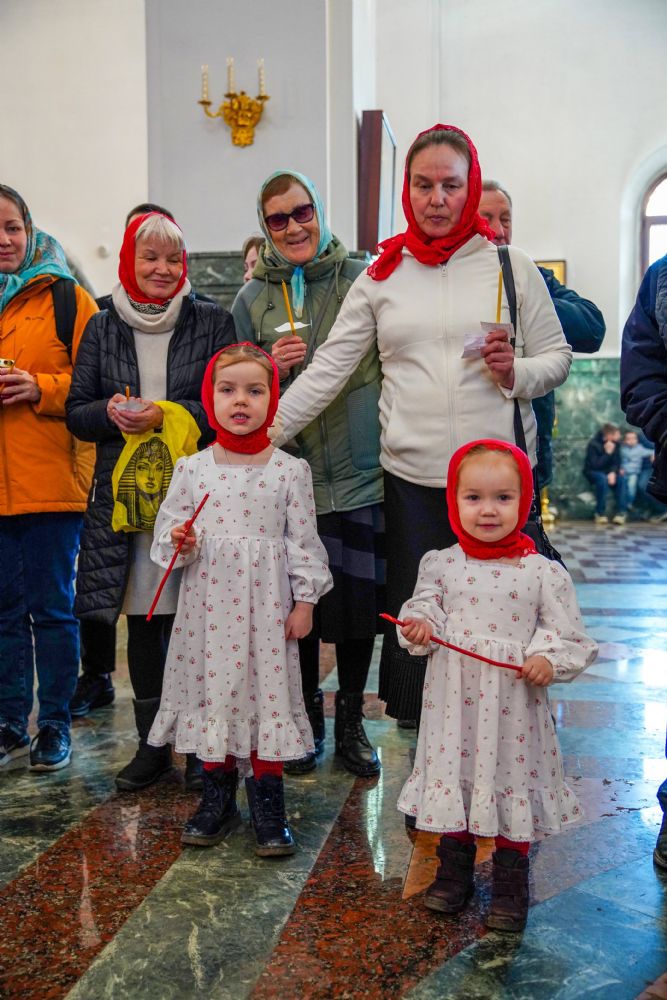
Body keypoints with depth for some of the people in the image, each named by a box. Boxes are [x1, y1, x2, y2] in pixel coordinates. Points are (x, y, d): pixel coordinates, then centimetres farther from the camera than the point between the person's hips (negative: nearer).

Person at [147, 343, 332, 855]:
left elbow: (303, 539, 0)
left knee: (267, 688, 2)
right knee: (211, 686, 8)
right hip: (208, 600, 2)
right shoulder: (193, 468, 3)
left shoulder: (289, 470, -2)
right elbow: (168, 528, 8)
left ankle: (268, 802, 17)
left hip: (266, 602, -2)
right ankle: (218, 797, 25)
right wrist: (179, 543, -14)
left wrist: (304, 600, -1)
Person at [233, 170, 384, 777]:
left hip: (362, 474, -1)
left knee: (361, 601, 5)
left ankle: (352, 720, 25)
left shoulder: (363, 280, 3)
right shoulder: (253, 299, 8)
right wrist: (270, 369, -9)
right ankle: (307, 717, 29)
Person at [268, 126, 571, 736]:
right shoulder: (383, 274, 7)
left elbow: (558, 358, 9)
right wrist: (262, 436, -3)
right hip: (412, 478, 1)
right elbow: (326, 371, 4)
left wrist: (514, 372, -12)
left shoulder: (511, 266, 5)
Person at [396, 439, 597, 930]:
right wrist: (419, 626, -13)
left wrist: (549, 659, -19)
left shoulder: (544, 572, -7)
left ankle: (511, 883, 29)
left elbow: (569, 633, -1)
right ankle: (454, 868, 36)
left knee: (512, 777, 9)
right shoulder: (441, 565, -2)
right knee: (453, 775, 13)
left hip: (514, 700, -2)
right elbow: (425, 608, 8)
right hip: (454, 696, 2)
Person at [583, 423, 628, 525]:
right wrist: (608, 453, -30)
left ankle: (621, 512, -22)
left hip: (608, 471, 5)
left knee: (621, 479, -26)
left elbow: (617, 462, -3)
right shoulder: (593, 444, -21)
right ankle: (600, 514, -27)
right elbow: (594, 465, -26)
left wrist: (613, 472, -23)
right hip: (592, 472, -5)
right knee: (602, 479, -37)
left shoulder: (616, 443, -3)